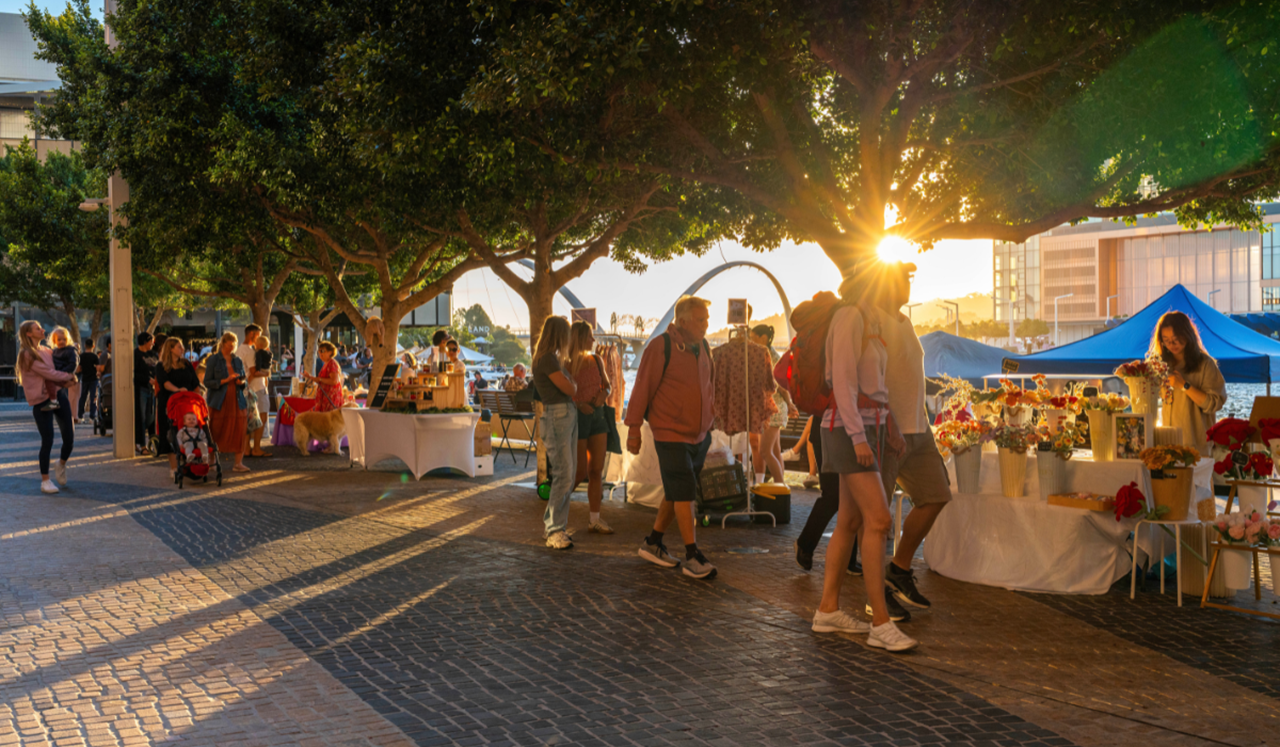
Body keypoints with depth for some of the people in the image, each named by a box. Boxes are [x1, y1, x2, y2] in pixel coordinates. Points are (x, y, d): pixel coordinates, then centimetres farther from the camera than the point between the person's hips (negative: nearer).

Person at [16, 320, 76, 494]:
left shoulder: (46, 351, 13)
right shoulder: (27, 354, -10)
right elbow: (49, 373, -14)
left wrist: (65, 380, 8)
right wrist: (69, 376, 0)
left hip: (58, 394, 7)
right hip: (41, 400, -6)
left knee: (69, 437, 3)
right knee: (47, 441, -6)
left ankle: (61, 464, 32)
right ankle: (45, 481, 7)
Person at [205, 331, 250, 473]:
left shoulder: (237, 360, 12)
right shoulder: (213, 359, -1)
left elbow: (244, 379, 19)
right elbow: (207, 382, -6)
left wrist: (241, 381, -4)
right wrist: (225, 380, -16)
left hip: (237, 400, 4)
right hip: (220, 401, -4)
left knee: (240, 432, -4)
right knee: (217, 433, 1)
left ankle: (239, 463, -1)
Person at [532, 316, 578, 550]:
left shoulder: (553, 358, 19)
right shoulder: (547, 359, -12)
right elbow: (570, 389, -10)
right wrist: (572, 383, 8)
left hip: (569, 416, 10)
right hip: (556, 418, -10)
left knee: (568, 475, 9)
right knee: (563, 476, -10)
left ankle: (551, 524, 17)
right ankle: (554, 531, -6)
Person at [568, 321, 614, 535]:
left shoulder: (595, 360, 7)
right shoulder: (567, 364, -10)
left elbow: (606, 385, 15)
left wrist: (603, 394, -7)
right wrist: (578, 404, -23)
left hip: (597, 415, 6)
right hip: (577, 418, -6)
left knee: (596, 470, 5)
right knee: (580, 472, -2)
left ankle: (594, 520, 12)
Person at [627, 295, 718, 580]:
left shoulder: (703, 347, 8)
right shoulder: (661, 348, -14)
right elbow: (642, 388, -11)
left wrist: (710, 415, 16)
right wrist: (634, 429, -11)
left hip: (700, 434, 8)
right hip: (671, 433, -7)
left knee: (676, 493, 13)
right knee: (684, 492, -8)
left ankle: (653, 543, 27)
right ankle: (692, 556, -2)